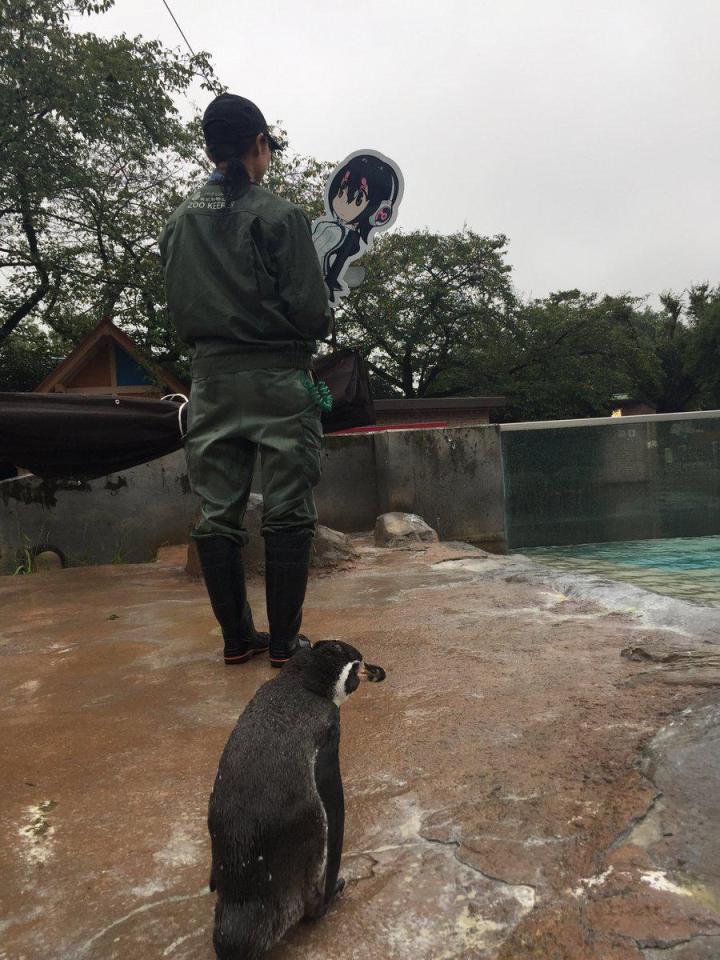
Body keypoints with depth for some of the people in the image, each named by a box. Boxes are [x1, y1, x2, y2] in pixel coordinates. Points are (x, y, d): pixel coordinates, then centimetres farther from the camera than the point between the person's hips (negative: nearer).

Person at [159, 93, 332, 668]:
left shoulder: (179, 223, 11)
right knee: (288, 514, 1)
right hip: (276, 378, -5)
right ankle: (285, 641, 6)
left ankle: (237, 637, 16)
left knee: (218, 514, 8)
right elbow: (310, 311, -11)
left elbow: (179, 310, 14)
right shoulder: (279, 215, -6)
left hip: (210, 380, 5)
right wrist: (324, 323, 10)